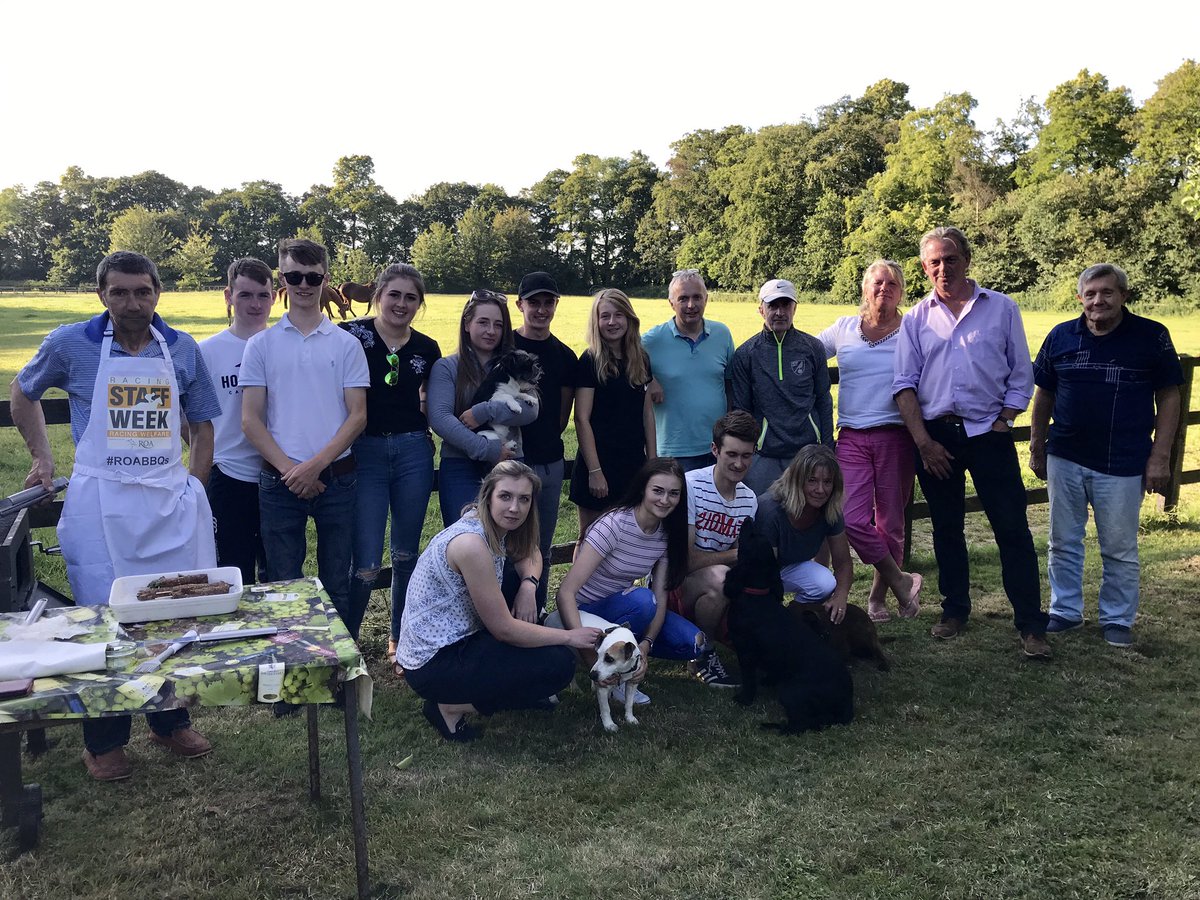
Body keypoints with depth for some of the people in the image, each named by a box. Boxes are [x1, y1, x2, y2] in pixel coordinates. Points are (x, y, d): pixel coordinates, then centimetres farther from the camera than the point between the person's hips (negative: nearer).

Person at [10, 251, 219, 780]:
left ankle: (170, 721, 29)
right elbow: (23, 393, 17)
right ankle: (103, 742, 20)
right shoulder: (71, 344, -1)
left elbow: (203, 426, 12)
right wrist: (42, 458, 10)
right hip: (100, 502, -2)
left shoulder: (182, 350, 5)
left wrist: (193, 491, 4)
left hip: (171, 502, 3)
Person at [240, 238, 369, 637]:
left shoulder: (346, 344, 4)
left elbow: (358, 415, -1)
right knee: (283, 584, 8)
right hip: (279, 480, 0)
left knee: (337, 584, 9)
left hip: (336, 477, 0)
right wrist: (289, 469, -11)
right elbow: (250, 419, 0)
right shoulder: (261, 344, 5)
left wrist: (316, 465, -12)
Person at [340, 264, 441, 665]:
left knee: (406, 554, 13)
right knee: (366, 563, -5)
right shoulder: (352, 334, -5)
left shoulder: (427, 348, 7)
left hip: (414, 451, 4)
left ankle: (400, 639, 30)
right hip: (365, 452, -3)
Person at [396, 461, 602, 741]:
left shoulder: (495, 527, -1)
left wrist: (528, 585, -4)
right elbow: (504, 628, -21)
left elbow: (530, 554, 19)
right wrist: (569, 637, -11)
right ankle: (451, 707, -4)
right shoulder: (471, 542, -26)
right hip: (432, 665, -9)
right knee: (560, 663, -12)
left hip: (454, 640, 9)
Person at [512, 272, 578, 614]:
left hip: (551, 463, 4)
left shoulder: (565, 356, 10)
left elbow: (563, 413, 14)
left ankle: (538, 614, 26)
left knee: (542, 547, 13)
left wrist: (546, 442, 8)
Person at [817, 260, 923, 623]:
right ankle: (901, 582, 10)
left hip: (896, 438, -1)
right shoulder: (843, 329, 10)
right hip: (852, 439, 1)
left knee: (890, 523, 6)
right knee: (853, 519, -12)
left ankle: (878, 597, 25)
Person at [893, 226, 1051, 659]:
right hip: (935, 435, 2)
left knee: (1013, 529, -3)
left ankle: (1031, 624, 5)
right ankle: (955, 609, 26)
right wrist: (923, 441, -6)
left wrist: (1002, 425, -4)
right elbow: (904, 383, 2)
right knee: (946, 528, 12)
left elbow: (1021, 377, 6)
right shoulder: (916, 319, 7)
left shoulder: (1001, 308, 4)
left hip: (988, 433, -2)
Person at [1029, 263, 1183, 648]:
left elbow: (1169, 397, -2)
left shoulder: (1151, 336, -4)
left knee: (1119, 549, 7)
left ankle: (1118, 619, 23)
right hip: (1064, 460, 3)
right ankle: (1065, 611, 26)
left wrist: (1159, 457, -7)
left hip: (1122, 464, -3)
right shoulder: (1060, 337, 3)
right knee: (1063, 543, 12)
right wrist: (1036, 448, 11)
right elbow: (1044, 395, 10)